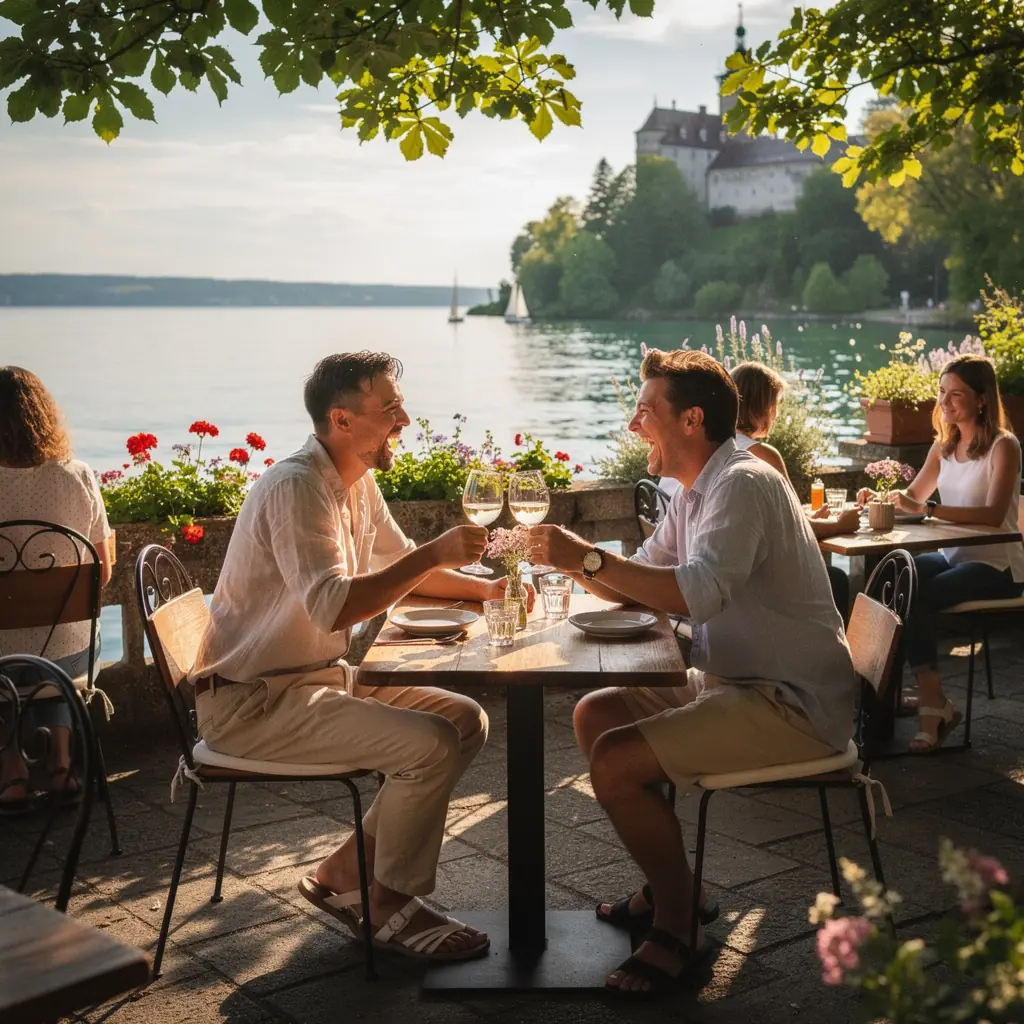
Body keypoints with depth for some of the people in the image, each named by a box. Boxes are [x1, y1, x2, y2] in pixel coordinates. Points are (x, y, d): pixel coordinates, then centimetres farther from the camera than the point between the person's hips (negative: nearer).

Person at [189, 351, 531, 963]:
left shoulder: (357, 482, 9)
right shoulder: (297, 488, -21)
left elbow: (401, 569, 25)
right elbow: (333, 607, -34)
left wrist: (485, 588, 10)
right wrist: (436, 554, -28)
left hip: (323, 677, 10)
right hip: (252, 702, -10)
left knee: (467, 721, 2)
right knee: (430, 744, -22)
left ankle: (345, 873, 8)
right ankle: (388, 901, 0)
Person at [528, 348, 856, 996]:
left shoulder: (742, 485, -19)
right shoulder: (698, 491, 13)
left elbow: (700, 592, -35)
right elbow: (637, 585, 15)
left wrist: (589, 556, -31)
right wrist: (572, 560, -4)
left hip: (792, 703, -10)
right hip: (736, 682, 10)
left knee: (615, 761, -20)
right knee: (594, 714, 11)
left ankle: (678, 930, -2)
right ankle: (671, 885, 18)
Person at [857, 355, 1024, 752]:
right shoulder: (944, 445, 12)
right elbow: (913, 497, 16)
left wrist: (927, 508, -32)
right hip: (953, 557, 6)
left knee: (916, 595, -29)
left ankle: (932, 705, -16)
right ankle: (933, 702, -21)